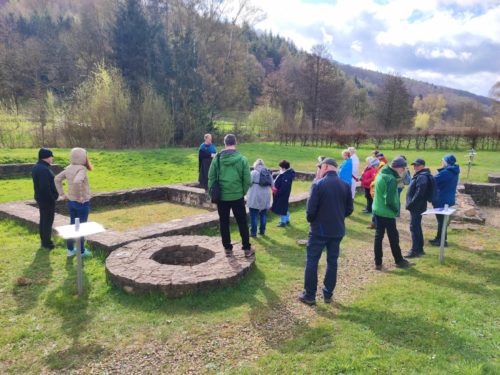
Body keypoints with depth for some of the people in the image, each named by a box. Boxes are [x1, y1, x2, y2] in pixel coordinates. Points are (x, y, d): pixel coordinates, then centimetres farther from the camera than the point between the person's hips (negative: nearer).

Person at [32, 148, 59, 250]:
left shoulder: (36, 167, 8)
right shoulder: (44, 169, -24)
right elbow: (45, 187, -28)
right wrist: (52, 198, -18)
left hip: (40, 197, 10)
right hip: (47, 199, -10)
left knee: (43, 219, 19)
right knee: (48, 221, 2)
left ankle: (44, 240, 30)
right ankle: (47, 242, 11)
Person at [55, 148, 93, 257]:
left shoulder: (69, 168, 3)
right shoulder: (81, 169, -22)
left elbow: (57, 179, 12)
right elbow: (77, 182, -39)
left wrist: (62, 194, 12)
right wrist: (80, 196, -26)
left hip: (71, 202, 7)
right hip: (82, 203, -7)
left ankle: (70, 249, 29)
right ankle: (81, 251, 18)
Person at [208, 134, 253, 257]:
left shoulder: (217, 158, -5)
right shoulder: (242, 159, -7)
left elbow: (211, 178, -3)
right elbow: (247, 180, -6)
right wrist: (243, 192, 9)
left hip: (221, 197, 1)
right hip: (237, 196, -1)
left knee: (224, 223, 13)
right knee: (242, 223, 11)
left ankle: (228, 249, 20)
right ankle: (247, 249, 17)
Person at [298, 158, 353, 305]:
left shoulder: (318, 184, -15)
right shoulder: (345, 185, 0)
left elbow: (311, 209, -14)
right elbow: (349, 209, 5)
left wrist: (311, 220, 6)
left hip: (319, 230, -4)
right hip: (338, 230, 5)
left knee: (312, 261, 7)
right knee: (332, 261, 15)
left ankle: (309, 295, 14)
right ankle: (328, 294, 23)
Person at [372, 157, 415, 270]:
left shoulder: (381, 174, 6)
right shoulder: (391, 179, -21)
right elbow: (390, 200, -23)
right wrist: (396, 209, -7)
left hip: (377, 210, 8)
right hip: (387, 213, -8)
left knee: (378, 236, 11)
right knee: (393, 237, 8)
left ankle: (378, 262, 16)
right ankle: (399, 261, 24)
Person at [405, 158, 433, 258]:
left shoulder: (422, 177, -16)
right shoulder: (419, 175, 17)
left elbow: (419, 193, -25)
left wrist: (410, 204, -21)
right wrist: (410, 204, 16)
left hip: (417, 207, -11)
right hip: (416, 206, 11)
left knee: (414, 228, -8)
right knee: (417, 227, 15)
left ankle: (415, 251, -5)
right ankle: (420, 249, 22)